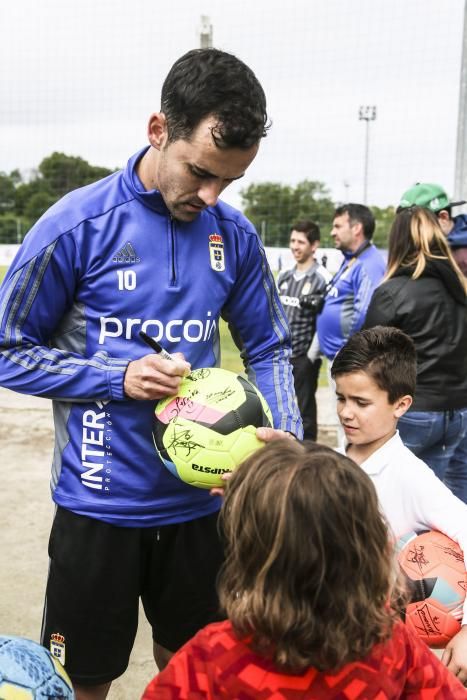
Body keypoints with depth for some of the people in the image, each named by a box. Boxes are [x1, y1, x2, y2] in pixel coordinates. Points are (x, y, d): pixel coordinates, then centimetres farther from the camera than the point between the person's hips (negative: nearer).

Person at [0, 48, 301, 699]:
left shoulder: (235, 235, -3)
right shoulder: (77, 225, -14)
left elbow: (269, 351, 5)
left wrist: (286, 437, -13)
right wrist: (120, 378, -21)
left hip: (200, 501, 3)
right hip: (99, 505, -3)